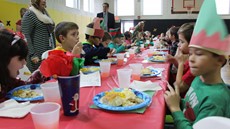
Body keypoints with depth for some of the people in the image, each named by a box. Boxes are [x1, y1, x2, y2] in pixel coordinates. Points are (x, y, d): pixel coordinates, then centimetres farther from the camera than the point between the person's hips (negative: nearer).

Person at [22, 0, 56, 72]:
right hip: (38, 54, -7)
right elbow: (26, 36, -13)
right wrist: (32, 54, -19)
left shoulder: (45, 13, 16)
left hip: (50, 53, 7)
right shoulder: (29, 15, -6)